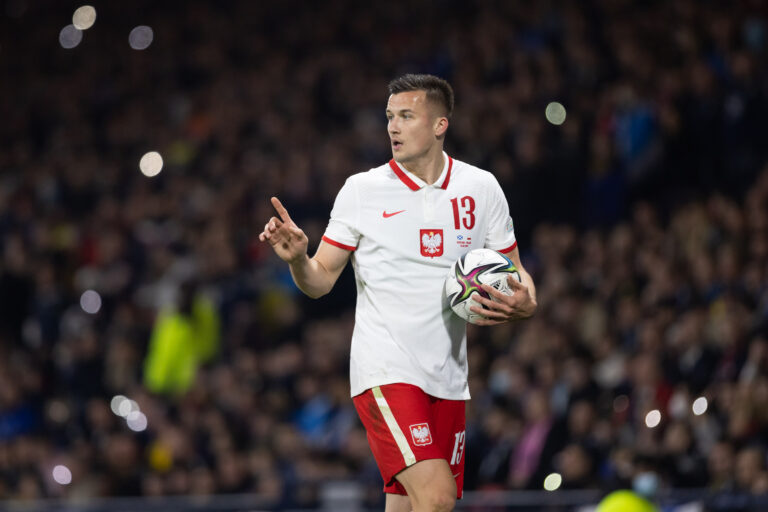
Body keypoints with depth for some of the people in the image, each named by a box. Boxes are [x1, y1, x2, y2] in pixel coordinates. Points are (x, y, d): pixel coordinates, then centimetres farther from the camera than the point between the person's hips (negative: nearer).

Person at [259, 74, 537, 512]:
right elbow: (320, 280, 1)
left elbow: (513, 271, 14)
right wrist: (297, 257, -20)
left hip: (447, 376, 4)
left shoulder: (481, 188, 6)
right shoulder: (362, 190, -1)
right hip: (385, 372, -4)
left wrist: (524, 304, -8)